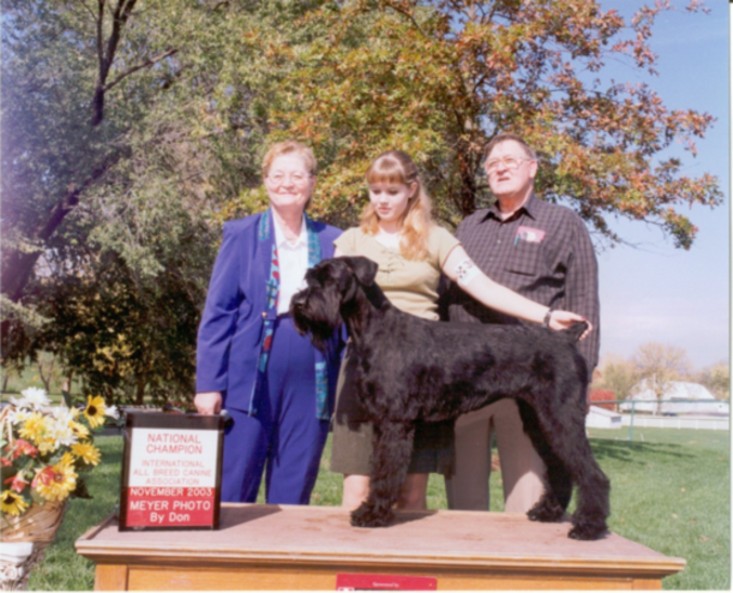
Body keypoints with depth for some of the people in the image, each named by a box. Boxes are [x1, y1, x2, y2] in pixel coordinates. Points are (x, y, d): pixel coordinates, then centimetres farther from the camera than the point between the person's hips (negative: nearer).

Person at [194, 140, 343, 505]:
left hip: (311, 384, 2)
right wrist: (208, 383, -4)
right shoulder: (241, 235, 4)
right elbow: (217, 312, 2)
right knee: (231, 493, 4)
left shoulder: (332, 242, 9)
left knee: (292, 499, 10)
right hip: (250, 379, -1)